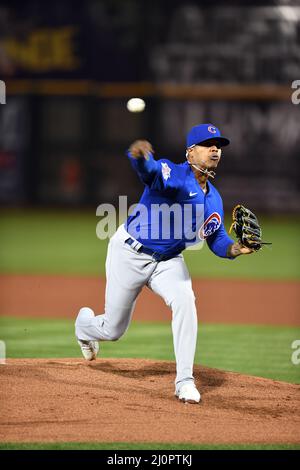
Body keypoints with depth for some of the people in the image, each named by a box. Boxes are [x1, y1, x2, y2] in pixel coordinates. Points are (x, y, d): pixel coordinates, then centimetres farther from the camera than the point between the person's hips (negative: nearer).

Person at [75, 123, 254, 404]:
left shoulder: (214, 199, 2)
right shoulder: (174, 175, -21)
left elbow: (216, 239, 12)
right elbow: (150, 170, -45)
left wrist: (234, 249, -12)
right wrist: (140, 156, -70)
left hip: (168, 261, 5)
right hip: (130, 253, -5)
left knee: (184, 300, -26)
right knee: (112, 330, 6)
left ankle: (184, 381, -21)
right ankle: (84, 325, 46)